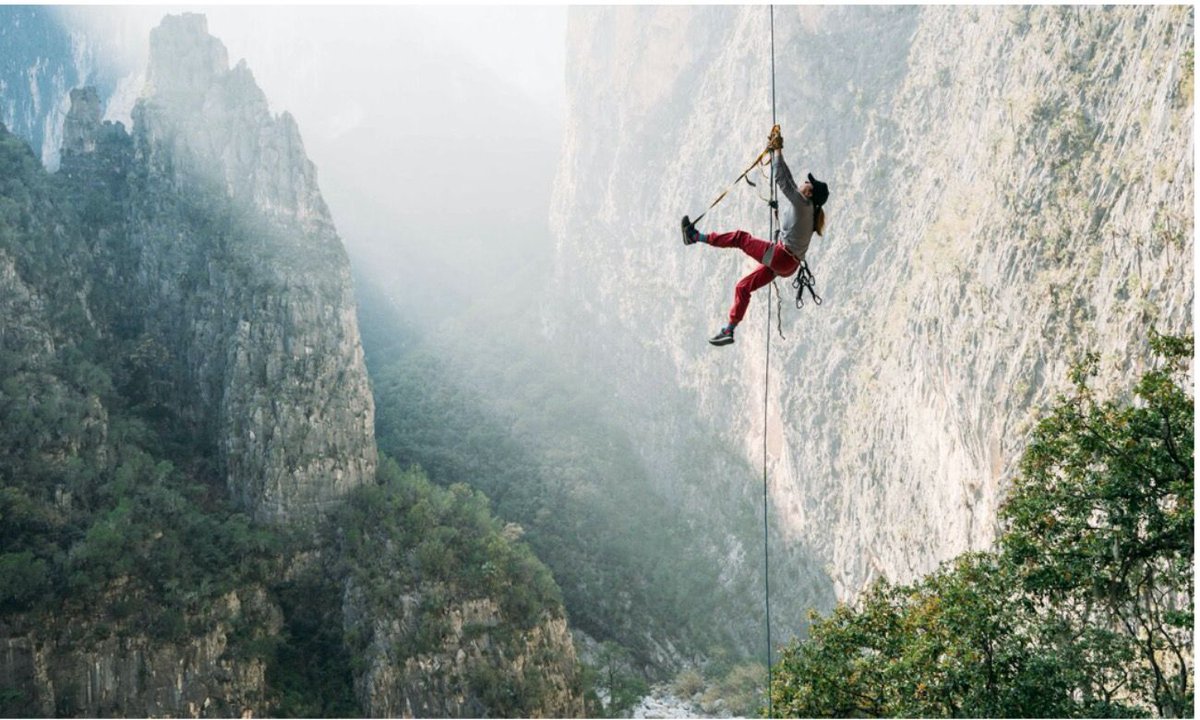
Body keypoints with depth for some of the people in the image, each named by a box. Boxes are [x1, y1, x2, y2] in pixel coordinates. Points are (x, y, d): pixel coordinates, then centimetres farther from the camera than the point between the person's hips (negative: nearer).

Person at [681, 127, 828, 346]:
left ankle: (696, 236, 5)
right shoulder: (804, 205, 15)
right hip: (786, 263, 9)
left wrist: (778, 150, -10)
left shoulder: (802, 203, -10)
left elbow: (783, 179, -17)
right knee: (743, 287, 10)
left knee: (740, 238, -4)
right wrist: (774, 151, 23)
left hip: (782, 258, -9)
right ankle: (729, 331, 11)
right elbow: (786, 179, 22)